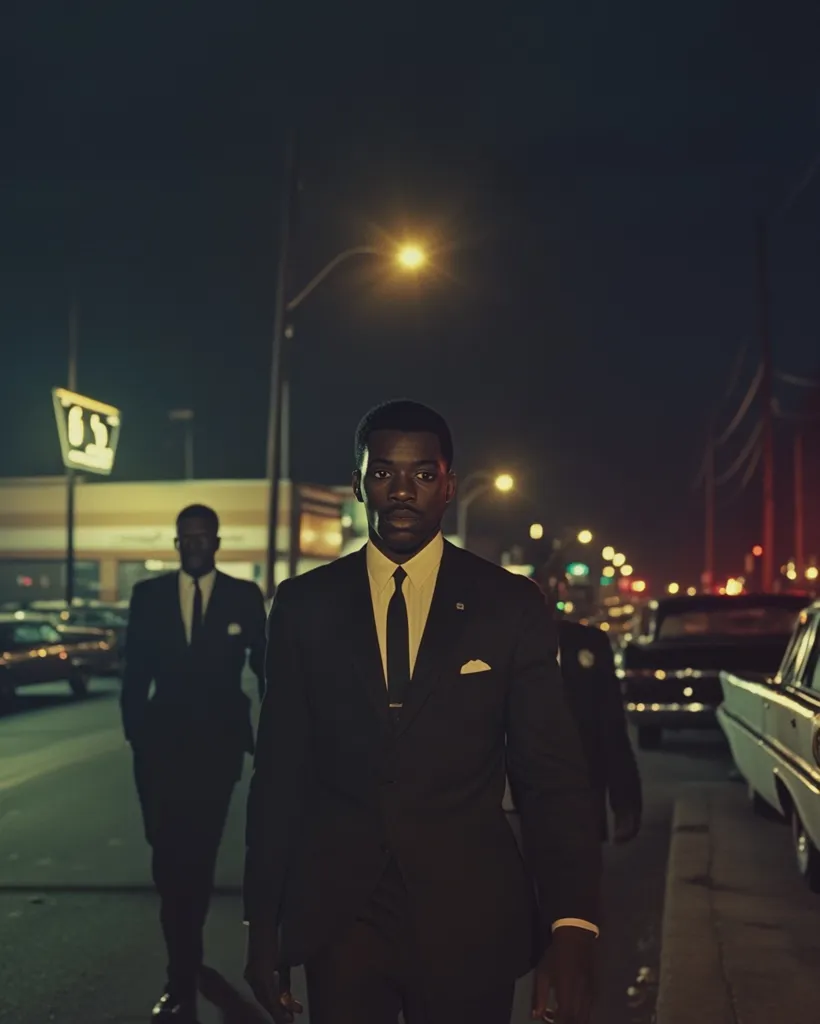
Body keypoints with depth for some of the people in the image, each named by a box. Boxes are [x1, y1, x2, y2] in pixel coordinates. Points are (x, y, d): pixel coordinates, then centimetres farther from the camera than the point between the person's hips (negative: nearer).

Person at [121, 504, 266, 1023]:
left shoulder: (244, 596, 1)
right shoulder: (148, 595, 4)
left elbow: (266, 666, 5)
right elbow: (136, 672, 6)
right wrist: (135, 732, -1)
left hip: (217, 744, -1)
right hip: (163, 742, 1)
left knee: (199, 852, 5)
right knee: (168, 854, -1)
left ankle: (184, 978, 16)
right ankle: (187, 959, 13)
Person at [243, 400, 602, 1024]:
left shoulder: (511, 606, -1)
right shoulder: (305, 605, 3)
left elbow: (553, 778, -5)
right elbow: (280, 773, 5)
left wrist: (573, 925, -16)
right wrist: (263, 922, 4)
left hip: (470, 922, -1)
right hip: (338, 918, 1)